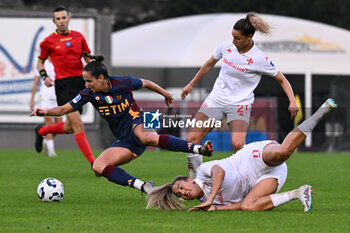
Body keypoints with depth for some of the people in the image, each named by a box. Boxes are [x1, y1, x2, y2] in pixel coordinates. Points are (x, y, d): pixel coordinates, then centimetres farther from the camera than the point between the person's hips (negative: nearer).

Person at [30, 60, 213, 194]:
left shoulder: (123, 83, -10)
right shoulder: (89, 94, -2)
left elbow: (145, 83, 9)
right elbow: (64, 109, 1)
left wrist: (165, 94, 24)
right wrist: (46, 112, -18)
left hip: (136, 124, -5)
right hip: (124, 141, 5)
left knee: (148, 138, -42)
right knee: (98, 167, -16)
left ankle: (198, 148, -37)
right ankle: (143, 187, -24)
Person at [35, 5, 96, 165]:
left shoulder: (78, 37, 9)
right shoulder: (49, 41, 0)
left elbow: (88, 58, 19)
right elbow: (40, 62, 13)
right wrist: (44, 77, -4)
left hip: (80, 81, 5)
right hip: (63, 85, -5)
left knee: (70, 127, 13)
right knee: (78, 125, -14)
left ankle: (41, 131, 41)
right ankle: (93, 163, -13)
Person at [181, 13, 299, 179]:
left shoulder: (261, 59, -12)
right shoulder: (226, 47, -1)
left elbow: (282, 80, -2)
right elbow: (209, 64, 18)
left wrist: (292, 101, -16)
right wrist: (191, 84, 25)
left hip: (240, 104, -4)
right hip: (216, 100, 4)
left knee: (238, 145, -28)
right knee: (191, 139, -10)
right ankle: (194, 179, 3)